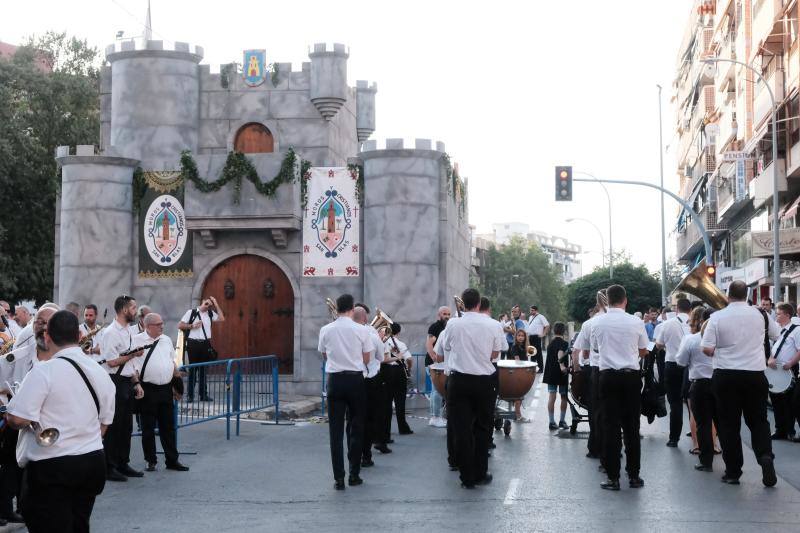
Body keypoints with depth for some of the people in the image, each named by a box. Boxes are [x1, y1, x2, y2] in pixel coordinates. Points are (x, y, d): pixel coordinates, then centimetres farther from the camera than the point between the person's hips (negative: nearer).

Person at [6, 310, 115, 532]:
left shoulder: (44, 370, -15)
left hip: (51, 468, -7)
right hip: (93, 463, 7)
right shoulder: (101, 372, 6)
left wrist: (8, 416, 4)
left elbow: (18, 419, -18)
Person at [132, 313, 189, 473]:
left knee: (168, 426, 9)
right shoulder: (137, 341, -5)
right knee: (148, 428, 4)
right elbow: (133, 365, -6)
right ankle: (151, 461, 15)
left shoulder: (166, 340, 12)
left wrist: (178, 376, 14)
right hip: (147, 389, -5)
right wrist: (137, 386, -14)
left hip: (166, 388, 5)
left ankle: (172, 460, 16)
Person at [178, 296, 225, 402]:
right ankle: (190, 395, 5)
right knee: (193, 369, -1)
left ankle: (203, 394, 13)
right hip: (193, 343, -4)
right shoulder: (191, 312, 0)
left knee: (203, 369, 9)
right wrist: (192, 326, -13)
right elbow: (180, 325, -1)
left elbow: (222, 319, -2)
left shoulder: (210, 314, 12)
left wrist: (216, 305, -1)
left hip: (205, 344, 4)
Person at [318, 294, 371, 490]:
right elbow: (366, 360, 2)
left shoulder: (325, 330, -1)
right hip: (355, 379, -1)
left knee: (336, 430, 3)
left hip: (334, 380, 1)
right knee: (356, 428, 10)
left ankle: (338, 478, 0)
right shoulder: (361, 330, -6)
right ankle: (354, 474, 13)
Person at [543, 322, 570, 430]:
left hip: (550, 373, 5)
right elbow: (560, 353, -29)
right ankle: (562, 420, 16)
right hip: (562, 373, -5)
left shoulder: (550, 344, 11)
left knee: (551, 396, 1)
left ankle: (552, 422, -3)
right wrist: (561, 364, -40)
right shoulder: (564, 343, -8)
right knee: (564, 397, 9)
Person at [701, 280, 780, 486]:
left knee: (728, 424, 6)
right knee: (758, 421, 13)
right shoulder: (759, 314, -1)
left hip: (725, 376, -1)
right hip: (755, 374, 1)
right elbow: (775, 334, 16)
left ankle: (733, 472, 9)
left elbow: (707, 349, -9)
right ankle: (765, 455, -11)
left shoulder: (717, 317, -7)